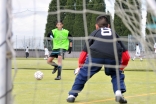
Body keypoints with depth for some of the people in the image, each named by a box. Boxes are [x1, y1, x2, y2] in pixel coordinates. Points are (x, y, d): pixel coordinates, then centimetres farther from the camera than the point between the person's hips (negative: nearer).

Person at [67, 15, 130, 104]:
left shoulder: (94, 32, 32)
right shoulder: (114, 33, 35)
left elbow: (84, 52, 25)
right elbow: (126, 56, 29)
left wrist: (80, 66, 39)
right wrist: (121, 68, 43)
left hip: (95, 55, -1)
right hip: (114, 56, 1)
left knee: (83, 74, 17)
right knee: (117, 74, 27)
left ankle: (72, 95, 17)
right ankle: (119, 92, 6)